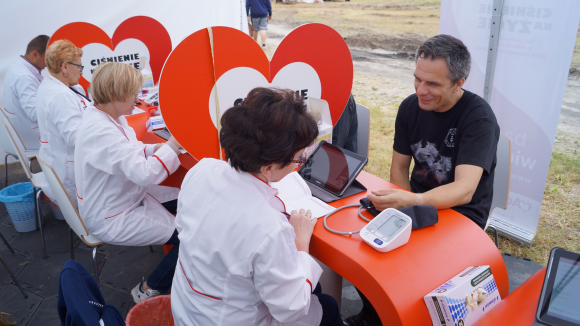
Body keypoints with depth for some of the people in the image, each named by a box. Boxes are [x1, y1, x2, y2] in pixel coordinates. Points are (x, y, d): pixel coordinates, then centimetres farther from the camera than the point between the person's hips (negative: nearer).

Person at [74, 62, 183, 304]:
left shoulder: (103, 117, 0)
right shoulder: (102, 132, -31)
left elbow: (131, 153, 10)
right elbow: (144, 173, -37)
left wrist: (163, 147, -7)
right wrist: (173, 145, -22)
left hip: (126, 197, 10)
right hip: (111, 220, -10)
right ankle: (148, 291, 7)